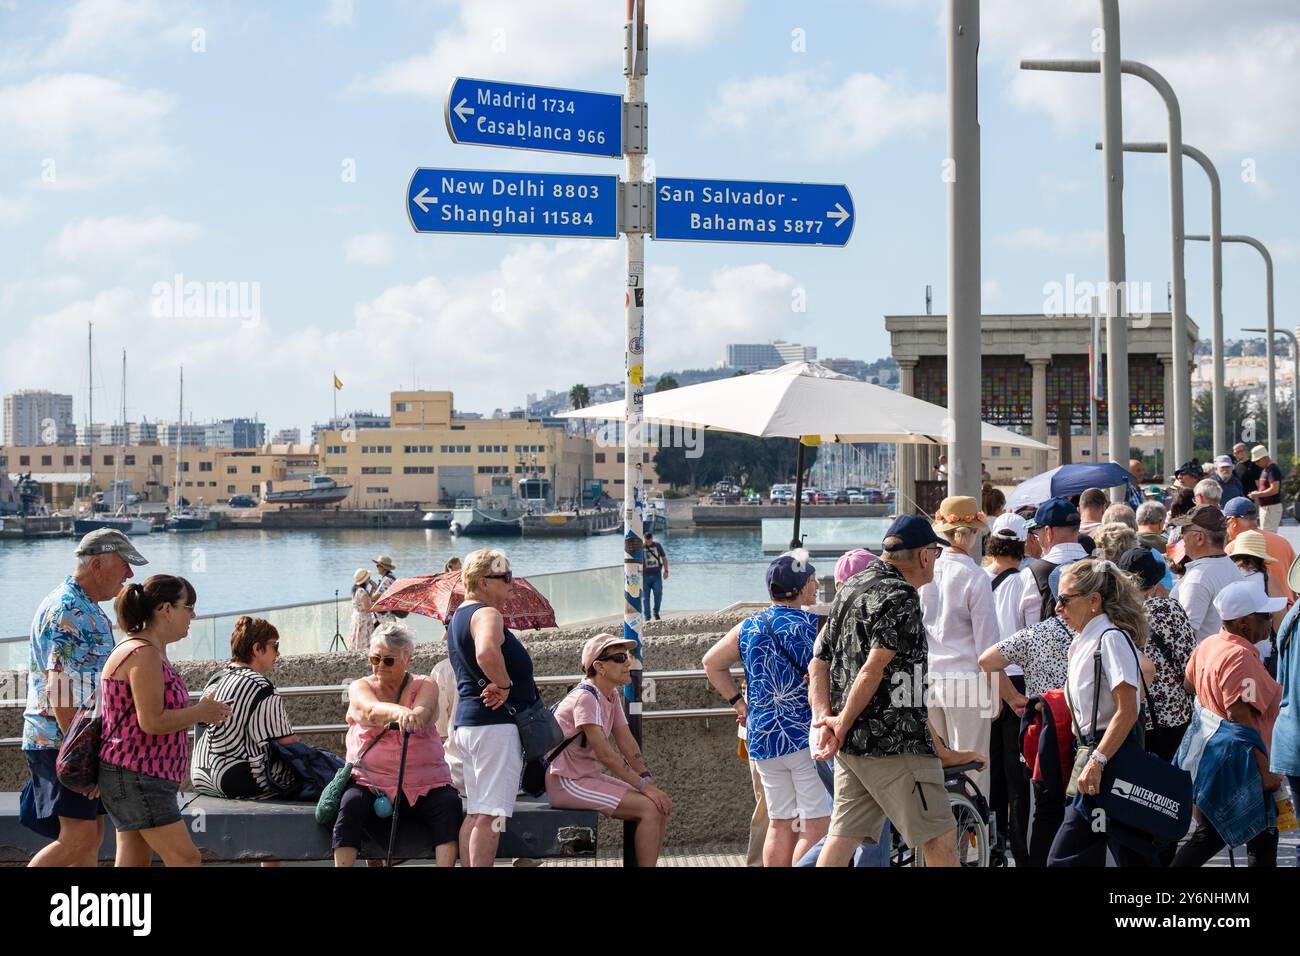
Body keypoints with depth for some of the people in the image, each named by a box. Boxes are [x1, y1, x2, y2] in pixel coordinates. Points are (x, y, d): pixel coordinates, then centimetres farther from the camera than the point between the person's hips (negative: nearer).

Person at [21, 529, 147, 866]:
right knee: (78, 839, -14)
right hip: (60, 741, -10)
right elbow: (59, 690, -23)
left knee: (92, 837, 9)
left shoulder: (88, 610, 18)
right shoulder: (66, 612, -16)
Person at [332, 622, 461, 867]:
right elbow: (370, 710, -19)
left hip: (423, 781, 0)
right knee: (351, 804, -30)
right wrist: (399, 712, -43)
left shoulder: (424, 686, 7)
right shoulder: (360, 687, 6)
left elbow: (424, 711, -18)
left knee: (449, 803, -28)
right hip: (370, 781, 0)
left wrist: (411, 717, -44)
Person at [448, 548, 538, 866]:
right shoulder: (487, 614, -13)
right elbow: (487, 652, -34)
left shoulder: (459, 617, 20)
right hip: (496, 723, -10)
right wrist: (505, 685, -20)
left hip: (467, 721, 10)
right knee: (491, 814, -10)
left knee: (475, 812, 12)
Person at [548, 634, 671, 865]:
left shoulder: (612, 696, 9)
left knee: (662, 805, 1)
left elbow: (627, 742, 7)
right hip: (567, 783, -9)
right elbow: (604, 753, -25)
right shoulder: (585, 698, -20)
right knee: (649, 808, -18)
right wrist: (643, 785, -23)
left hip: (591, 777, 9)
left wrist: (648, 781, -5)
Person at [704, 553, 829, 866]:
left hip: (762, 738, 6)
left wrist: (737, 701, 20)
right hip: (807, 735, -6)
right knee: (818, 825, -4)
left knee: (780, 823, 13)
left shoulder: (748, 627, 9)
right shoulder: (816, 625, -8)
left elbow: (712, 663, 20)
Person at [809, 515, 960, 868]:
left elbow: (818, 663, 13)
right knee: (939, 837, 0)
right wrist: (843, 723, -12)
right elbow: (872, 671, -20)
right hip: (894, 743, -9)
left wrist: (823, 718, 2)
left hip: (851, 745, 9)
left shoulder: (850, 588, 16)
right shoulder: (900, 596, -13)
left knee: (843, 837, 9)